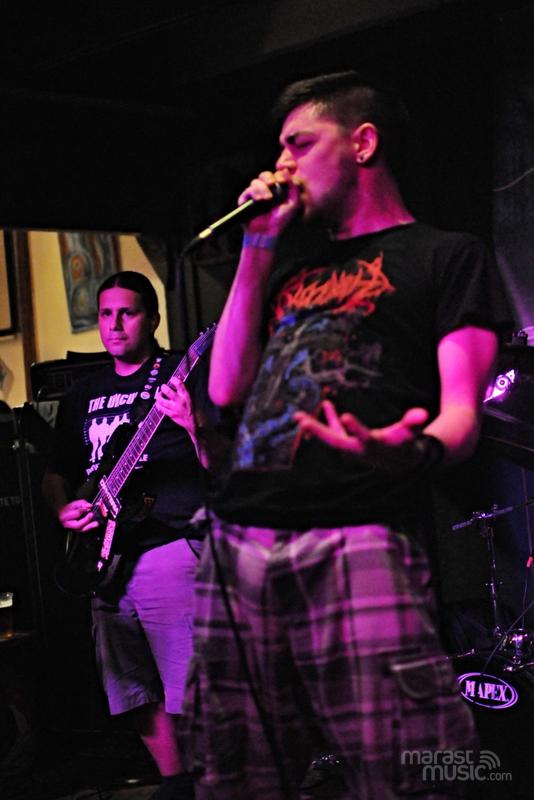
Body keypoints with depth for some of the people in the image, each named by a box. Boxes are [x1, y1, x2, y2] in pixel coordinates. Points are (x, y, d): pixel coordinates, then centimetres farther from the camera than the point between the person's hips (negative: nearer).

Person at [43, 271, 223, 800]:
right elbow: (56, 472, 24)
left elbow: (220, 466, -7)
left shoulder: (185, 376, 1)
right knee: (138, 696, 12)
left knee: (191, 693, -12)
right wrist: (63, 508, 3)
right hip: (106, 558, 6)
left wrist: (196, 428, -27)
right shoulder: (84, 393, 18)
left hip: (171, 551, -6)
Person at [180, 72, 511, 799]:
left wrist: (418, 448, -29)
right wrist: (258, 251, 16)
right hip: (240, 544, 6)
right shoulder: (294, 265, 27)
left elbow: (460, 411, -4)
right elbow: (227, 388, 19)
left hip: (359, 540, -6)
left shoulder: (447, 256, 9)